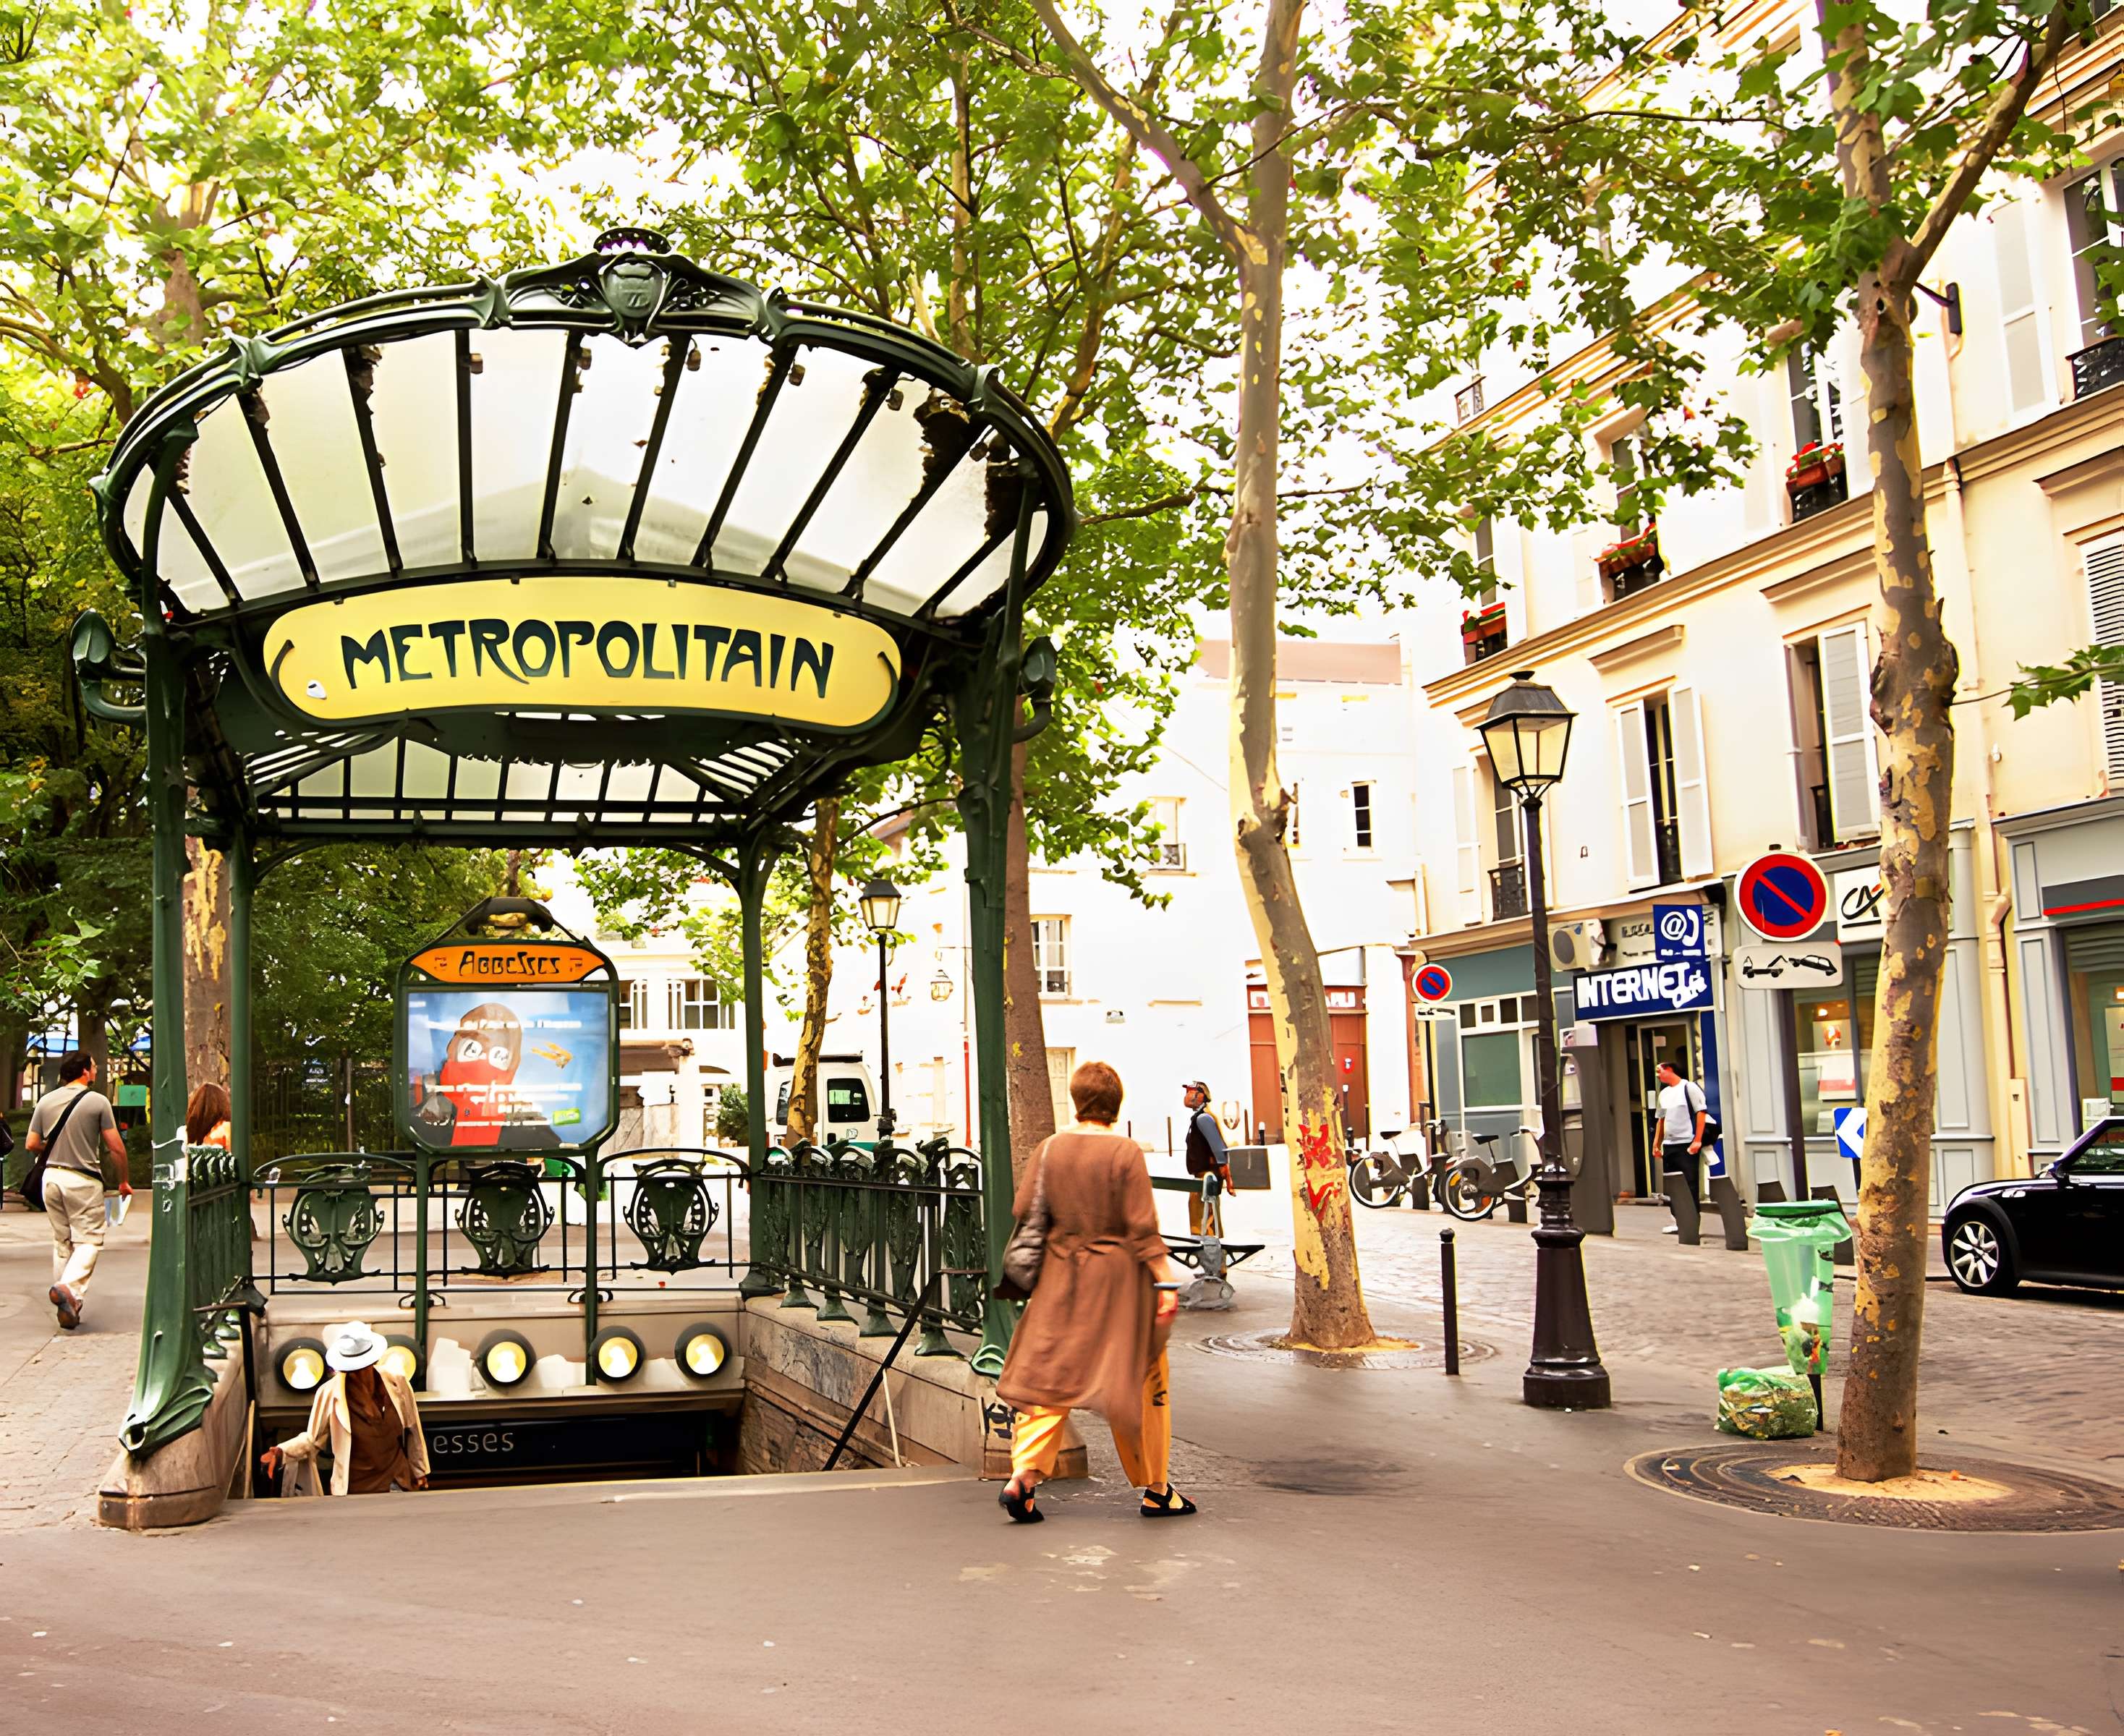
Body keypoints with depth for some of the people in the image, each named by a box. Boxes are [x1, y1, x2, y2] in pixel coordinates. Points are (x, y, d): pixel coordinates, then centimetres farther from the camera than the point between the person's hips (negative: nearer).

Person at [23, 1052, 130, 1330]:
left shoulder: (46, 1101, 5)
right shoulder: (98, 1101, -7)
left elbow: (31, 1144, 6)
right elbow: (115, 1147, -7)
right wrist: (124, 1181, 5)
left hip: (52, 1177, 5)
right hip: (83, 1181, -5)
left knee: (62, 1241, 14)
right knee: (89, 1240, 0)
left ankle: (68, 1308, 17)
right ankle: (69, 1287, -26)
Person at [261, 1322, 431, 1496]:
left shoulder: (397, 1382, -9)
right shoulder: (329, 1393, -16)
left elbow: (413, 1430, 4)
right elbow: (313, 1439, -6)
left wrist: (418, 1471, 13)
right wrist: (282, 1452, -24)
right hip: (355, 1489, -2)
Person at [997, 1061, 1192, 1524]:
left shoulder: (1050, 1149, 0)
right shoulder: (1126, 1153, -11)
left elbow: (1023, 1211, 2)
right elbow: (1143, 1227, -13)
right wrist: (1166, 1282, -10)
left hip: (1061, 1276, 4)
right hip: (1118, 1275, -3)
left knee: (1051, 1376, 8)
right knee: (1142, 1380, 9)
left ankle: (1023, 1475, -7)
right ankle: (1157, 1490, 16)